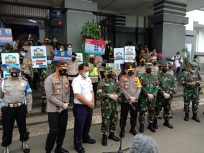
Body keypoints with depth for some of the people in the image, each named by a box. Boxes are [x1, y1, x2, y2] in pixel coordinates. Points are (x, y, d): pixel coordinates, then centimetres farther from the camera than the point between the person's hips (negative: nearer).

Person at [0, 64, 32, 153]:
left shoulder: (24, 81, 0)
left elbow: (28, 96, 4)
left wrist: (29, 108, 4)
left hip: (21, 108, 1)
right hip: (8, 109, -1)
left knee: (22, 127, 16)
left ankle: (24, 143, 37)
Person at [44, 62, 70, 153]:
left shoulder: (65, 79, 7)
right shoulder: (49, 79, -12)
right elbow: (50, 96, -17)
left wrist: (66, 103, -5)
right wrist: (62, 105, -17)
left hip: (64, 109, 6)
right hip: (53, 110, -6)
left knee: (62, 129, 14)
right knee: (54, 131, 0)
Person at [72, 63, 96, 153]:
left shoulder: (88, 79, 7)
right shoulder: (76, 80, -18)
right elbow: (78, 96, -24)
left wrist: (93, 102, -1)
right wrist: (89, 103, -15)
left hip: (89, 106, 8)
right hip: (80, 107, -7)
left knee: (87, 124, 22)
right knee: (79, 126, 6)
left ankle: (85, 138, 44)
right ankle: (78, 144, 23)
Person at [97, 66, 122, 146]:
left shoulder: (114, 81, 10)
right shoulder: (101, 82, -7)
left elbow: (120, 90, 12)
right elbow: (99, 93, -18)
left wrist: (117, 95, -9)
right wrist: (110, 95, -22)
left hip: (115, 104, 6)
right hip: (106, 104, -6)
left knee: (114, 119, 15)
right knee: (105, 121, 2)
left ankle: (112, 134, 33)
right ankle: (104, 136, 18)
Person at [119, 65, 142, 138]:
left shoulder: (136, 78, 8)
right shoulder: (122, 78, -4)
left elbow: (139, 88, 3)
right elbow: (122, 89, -12)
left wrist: (135, 97, -10)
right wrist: (129, 97, -17)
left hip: (135, 101, 4)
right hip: (125, 101, -3)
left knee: (134, 116, 14)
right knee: (124, 116, 6)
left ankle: (133, 128, 32)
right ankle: (122, 129, 23)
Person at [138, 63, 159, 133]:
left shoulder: (154, 77, 8)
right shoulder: (141, 77, -5)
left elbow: (157, 86, 3)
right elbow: (141, 87, -12)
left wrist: (153, 94, -11)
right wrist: (148, 94, -18)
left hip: (153, 97, 4)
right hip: (143, 97, -4)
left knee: (152, 111, 13)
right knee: (142, 111, 1)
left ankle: (150, 124, 28)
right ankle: (141, 125, 14)